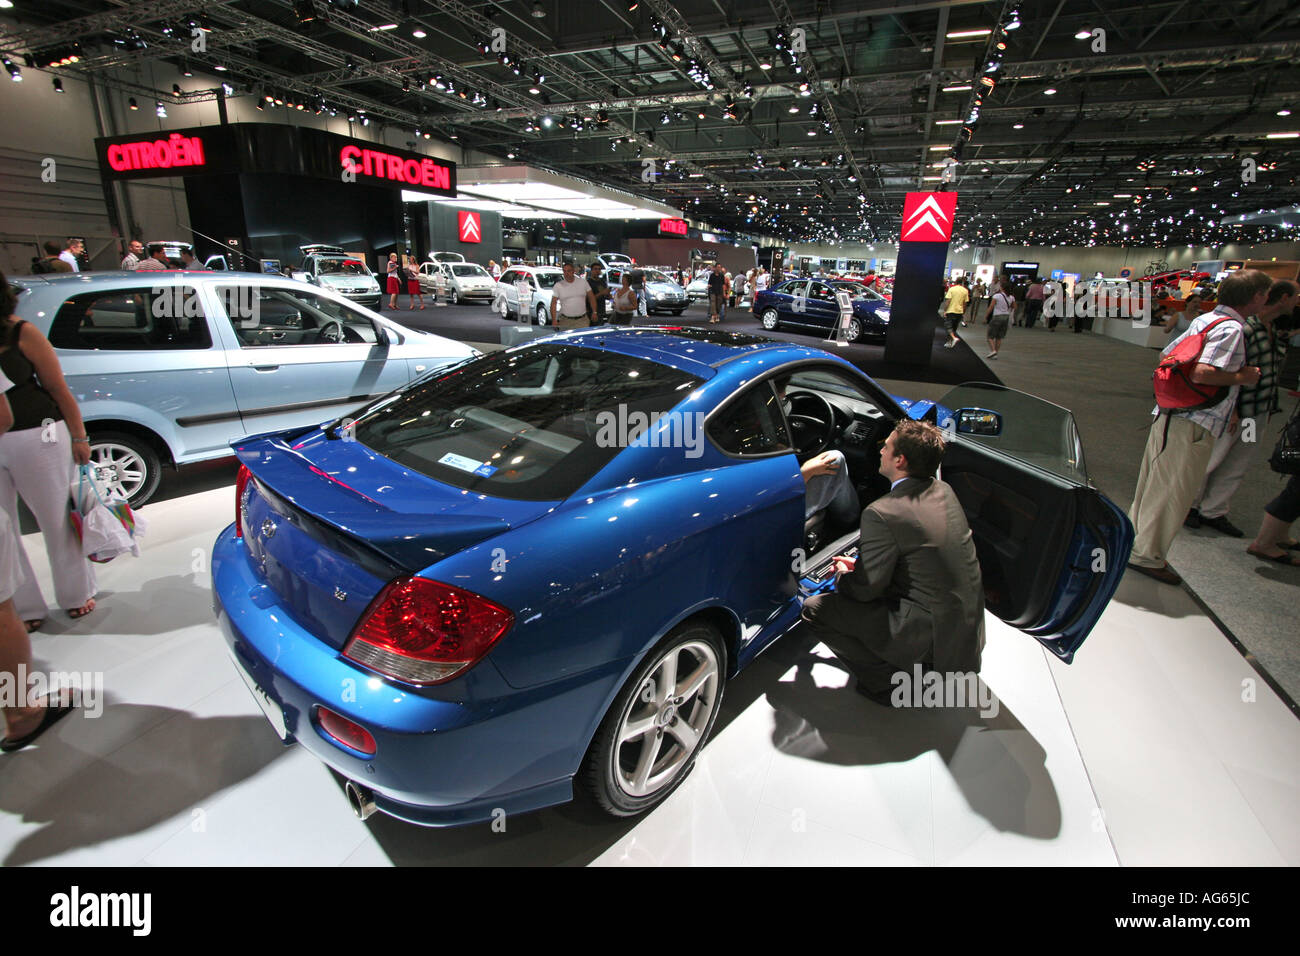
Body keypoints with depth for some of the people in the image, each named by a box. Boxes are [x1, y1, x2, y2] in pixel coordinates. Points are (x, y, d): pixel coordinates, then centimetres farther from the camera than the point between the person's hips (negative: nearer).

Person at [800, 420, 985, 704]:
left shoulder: (883, 513, -23)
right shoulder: (944, 491, 3)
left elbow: (867, 588, -15)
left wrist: (843, 575, 7)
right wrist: (861, 564, 15)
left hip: (931, 633, -9)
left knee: (814, 609, -4)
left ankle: (885, 681, 3)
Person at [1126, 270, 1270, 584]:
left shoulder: (1205, 319, 12)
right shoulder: (1231, 329, -14)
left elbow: (1167, 355, 19)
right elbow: (1202, 373, -26)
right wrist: (1241, 377, -11)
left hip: (1169, 414, 9)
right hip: (1193, 425, -9)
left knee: (1154, 485, 18)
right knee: (1173, 492, 0)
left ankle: (1135, 540, 30)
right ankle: (1147, 556, 9)